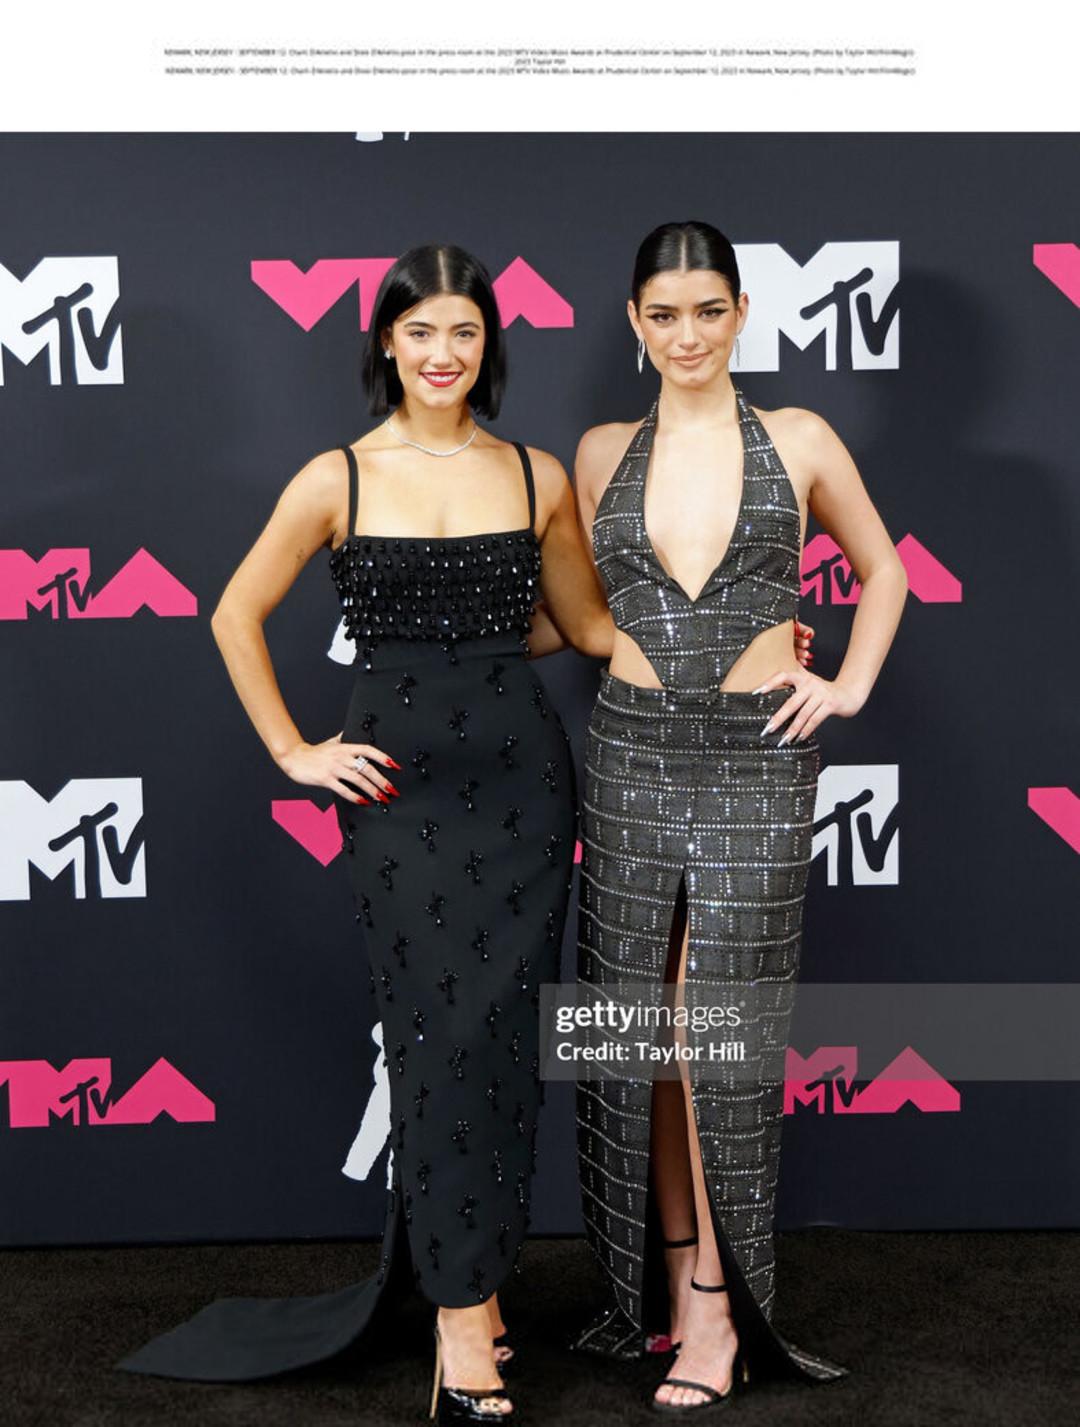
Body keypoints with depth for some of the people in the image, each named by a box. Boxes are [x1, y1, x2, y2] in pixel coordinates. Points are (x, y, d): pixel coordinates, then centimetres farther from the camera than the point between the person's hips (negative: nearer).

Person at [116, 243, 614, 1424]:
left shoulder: (539, 476, 6)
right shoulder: (338, 479, 0)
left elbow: (587, 624, 17)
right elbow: (236, 619, 7)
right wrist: (293, 753, 4)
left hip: (519, 772, 2)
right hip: (398, 782, -2)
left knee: (502, 1037, 3)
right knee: (444, 1037, -4)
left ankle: (466, 1274, 22)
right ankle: (466, 1327, 4)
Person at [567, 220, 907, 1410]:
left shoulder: (798, 443, 3)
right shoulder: (600, 454, 9)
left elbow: (883, 570, 15)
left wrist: (851, 686, 4)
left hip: (755, 756, -2)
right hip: (631, 749, 3)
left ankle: (717, 1309, 8)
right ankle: (674, 1286, 18)